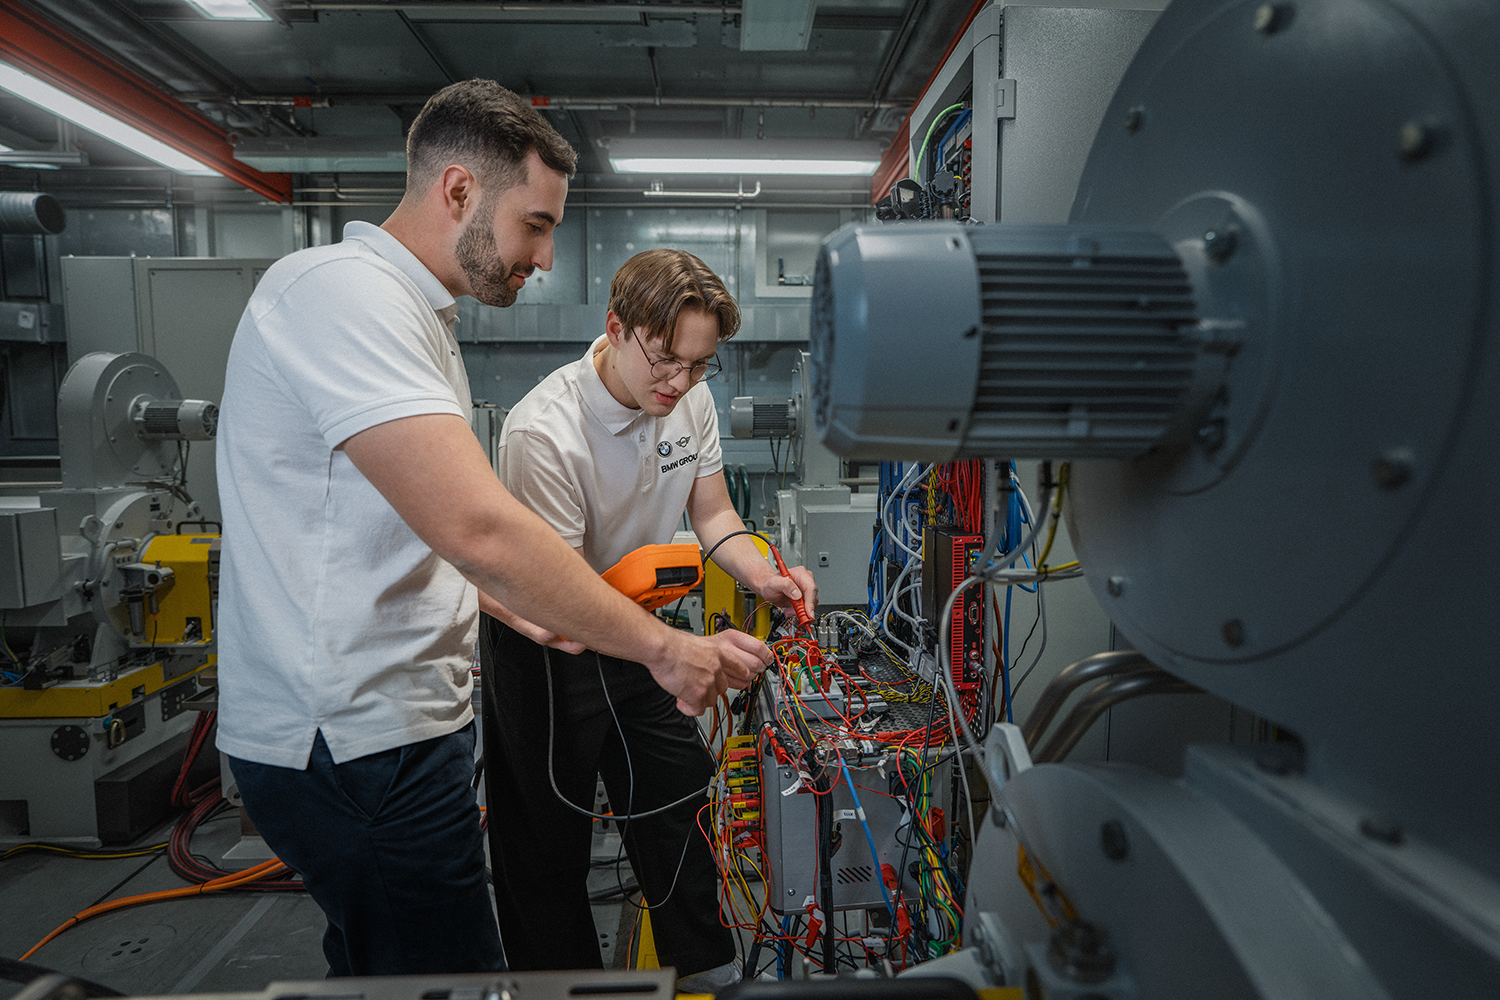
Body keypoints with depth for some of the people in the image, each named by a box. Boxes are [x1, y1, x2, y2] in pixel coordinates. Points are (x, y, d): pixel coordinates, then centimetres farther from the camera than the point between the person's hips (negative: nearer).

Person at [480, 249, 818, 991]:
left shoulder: (689, 400, -8)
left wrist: (764, 577, -17)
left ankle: (707, 971, 38)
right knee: (549, 834, 8)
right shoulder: (543, 432, -29)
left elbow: (713, 515, 2)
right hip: (543, 645, -6)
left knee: (677, 797, 16)